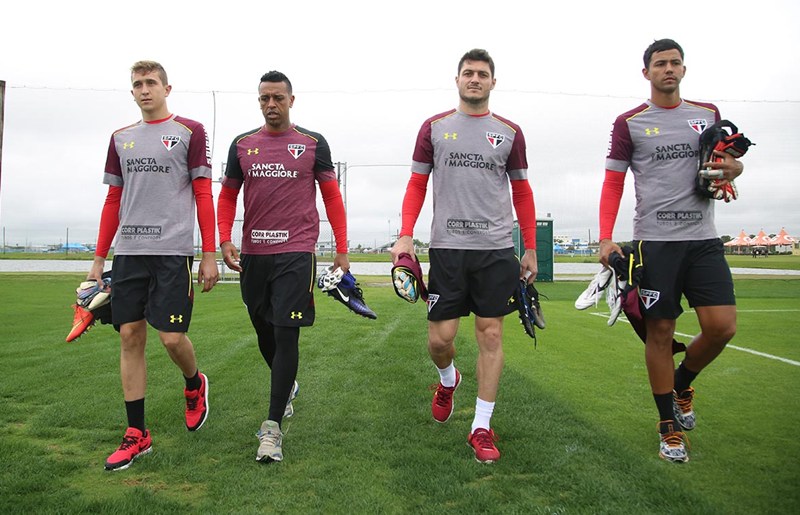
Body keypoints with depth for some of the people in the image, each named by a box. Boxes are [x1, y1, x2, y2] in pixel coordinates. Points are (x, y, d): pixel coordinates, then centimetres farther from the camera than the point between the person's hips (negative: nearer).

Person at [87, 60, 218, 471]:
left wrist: (209, 255, -6)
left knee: (172, 337, -8)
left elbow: (203, 195, -1)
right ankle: (137, 434, 13)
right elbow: (114, 200, 17)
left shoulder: (189, 132, 3)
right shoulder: (121, 139, 16)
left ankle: (194, 385, 27)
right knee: (130, 337, 4)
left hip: (173, 251, -4)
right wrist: (98, 258, 13)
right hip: (128, 252, 5)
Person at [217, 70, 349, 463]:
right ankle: (288, 386, 44)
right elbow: (228, 197, 14)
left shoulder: (313, 144, 3)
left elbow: (332, 197, 4)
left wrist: (342, 250, -1)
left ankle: (273, 427, -4)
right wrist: (225, 241, -1)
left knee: (286, 334, -9)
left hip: (296, 252, -4)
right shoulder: (242, 145, 10)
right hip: (253, 253, 4)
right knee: (264, 331, 15)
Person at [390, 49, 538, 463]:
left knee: (491, 334, 1)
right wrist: (405, 235, -4)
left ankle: (481, 427, 13)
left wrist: (531, 248, 10)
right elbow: (417, 184, 8)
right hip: (447, 246, 0)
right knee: (439, 338, -2)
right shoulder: (434, 127, 8)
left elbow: (521, 192, 13)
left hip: (496, 247, 1)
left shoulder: (509, 132, 9)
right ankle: (447, 380, 35)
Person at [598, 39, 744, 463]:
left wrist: (733, 168, 0)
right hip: (654, 241, -3)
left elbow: (728, 162, 25)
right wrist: (606, 238, -10)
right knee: (660, 332, 0)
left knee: (721, 327, -6)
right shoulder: (629, 123, 4)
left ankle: (682, 383, 26)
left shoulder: (708, 114, 14)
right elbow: (613, 183, 1)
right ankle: (669, 425, 16)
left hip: (703, 238, 3)